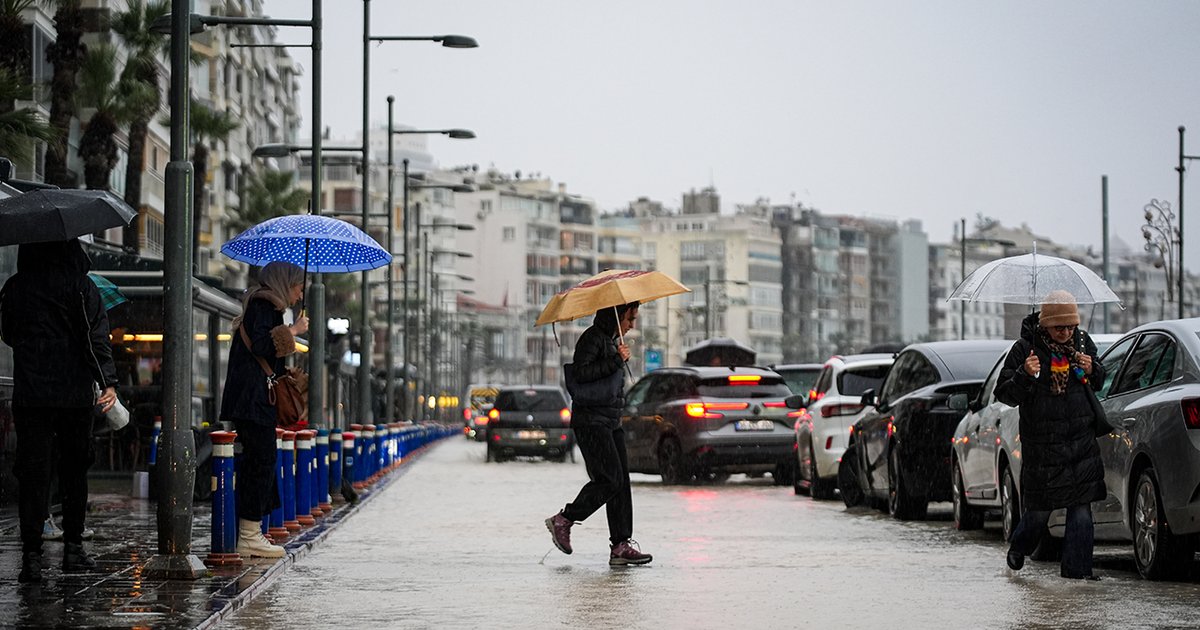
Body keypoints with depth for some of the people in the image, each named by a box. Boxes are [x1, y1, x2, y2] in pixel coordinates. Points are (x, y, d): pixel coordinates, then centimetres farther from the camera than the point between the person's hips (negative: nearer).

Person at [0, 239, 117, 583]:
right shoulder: (79, 284, -4)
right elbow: (96, 333, -11)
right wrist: (108, 381, -15)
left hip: (29, 393, 1)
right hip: (74, 393, -1)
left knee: (32, 473, 0)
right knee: (74, 469, 14)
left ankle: (31, 555, -9)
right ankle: (73, 548, 17)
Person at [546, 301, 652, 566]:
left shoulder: (612, 340, 18)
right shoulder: (592, 338, -11)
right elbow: (581, 373, -23)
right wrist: (616, 360, -21)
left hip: (611, 421, 9)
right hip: (590, 422, -9)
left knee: (621, 482, 1)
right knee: (610, 479, -14)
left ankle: (621, 545, 0)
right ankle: (563, 520, 1)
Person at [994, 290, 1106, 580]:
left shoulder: (1082, 342, 8)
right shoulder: (1025, 348, -5)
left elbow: (1103, 382, 21)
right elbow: (1004, 393, -6)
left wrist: (1092, 370, -2)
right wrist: (1024, 375, -25)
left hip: (1082, 440, 3)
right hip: (1041, 444, -3)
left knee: (1081, 505, -2)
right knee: (1039, 510, 5)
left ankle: (1077, 567, 3)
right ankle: (1018, 548, 33)